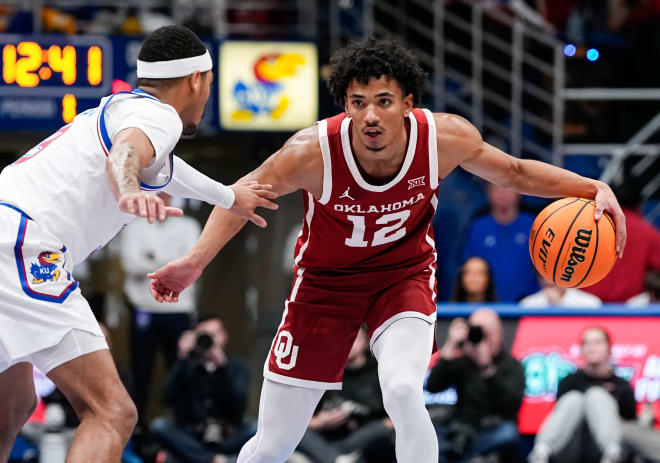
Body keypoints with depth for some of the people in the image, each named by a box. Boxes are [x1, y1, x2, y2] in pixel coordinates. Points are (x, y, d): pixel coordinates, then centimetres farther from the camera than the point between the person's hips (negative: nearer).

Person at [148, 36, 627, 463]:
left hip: (404, 275, 0)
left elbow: (513, 172, -4)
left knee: (403, 392, -30)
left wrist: (595, 189, -15)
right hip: (326, 282, 0)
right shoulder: (314, 152, -29)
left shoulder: (445, 138, -24)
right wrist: (195, 261, -23)